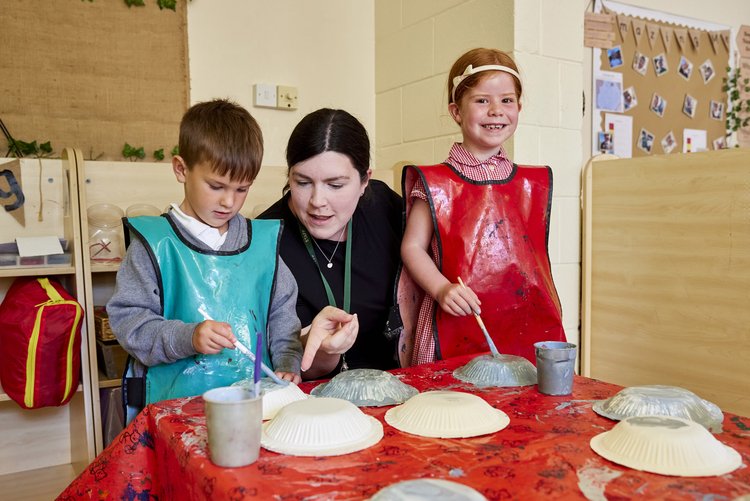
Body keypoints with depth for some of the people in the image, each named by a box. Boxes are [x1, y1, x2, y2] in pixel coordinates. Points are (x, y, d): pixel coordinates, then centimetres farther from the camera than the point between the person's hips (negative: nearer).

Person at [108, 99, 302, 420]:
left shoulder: (264, 240, 10)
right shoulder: (155, 242, -1)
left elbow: (282, 313, 15)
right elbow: (127, 319, -5)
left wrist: (288, 365, 2)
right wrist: (187, 337, -19)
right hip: (176, 400, -2)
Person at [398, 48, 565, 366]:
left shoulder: (533, 184, 10)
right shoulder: (436, 184, -4)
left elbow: (536, 255, 15)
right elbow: (413, 247, -3)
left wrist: (553, 314, 14)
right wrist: (442, 289, -17)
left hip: (528, 324, 4)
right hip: (460, 326, -3)